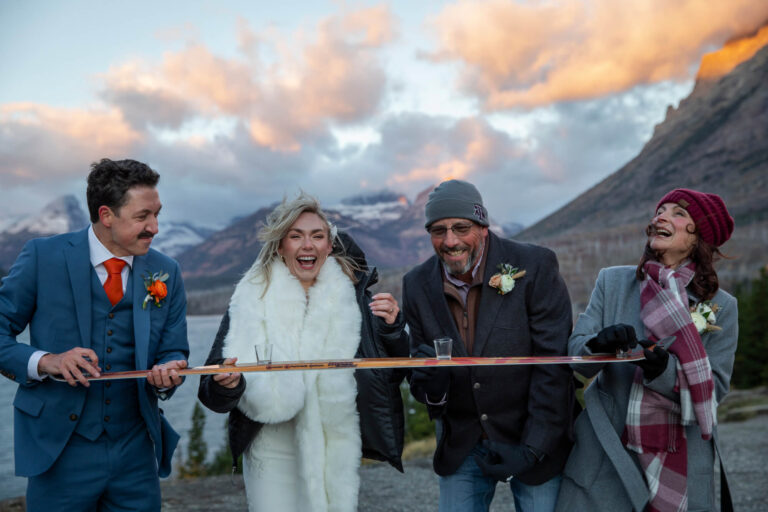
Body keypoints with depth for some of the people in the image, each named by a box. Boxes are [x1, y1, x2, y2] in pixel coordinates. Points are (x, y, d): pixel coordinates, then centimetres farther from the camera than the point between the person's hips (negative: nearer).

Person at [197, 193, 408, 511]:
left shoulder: (351, 294, -2)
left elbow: (394, 373, 2)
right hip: (272, 453, -1)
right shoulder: (252, 299, -5)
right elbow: (213, 395, -6)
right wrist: (227, 384, -28)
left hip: (337, 454, 2)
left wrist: (392, 329, -15)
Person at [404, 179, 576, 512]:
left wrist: (531, 448, -18)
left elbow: (554, 365, -15)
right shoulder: (417, 285, -5)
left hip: (536, 440, -2)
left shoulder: (534, 267, -16)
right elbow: (421, 362, 3)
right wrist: (430, 387, -21)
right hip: (461, 445, 3)